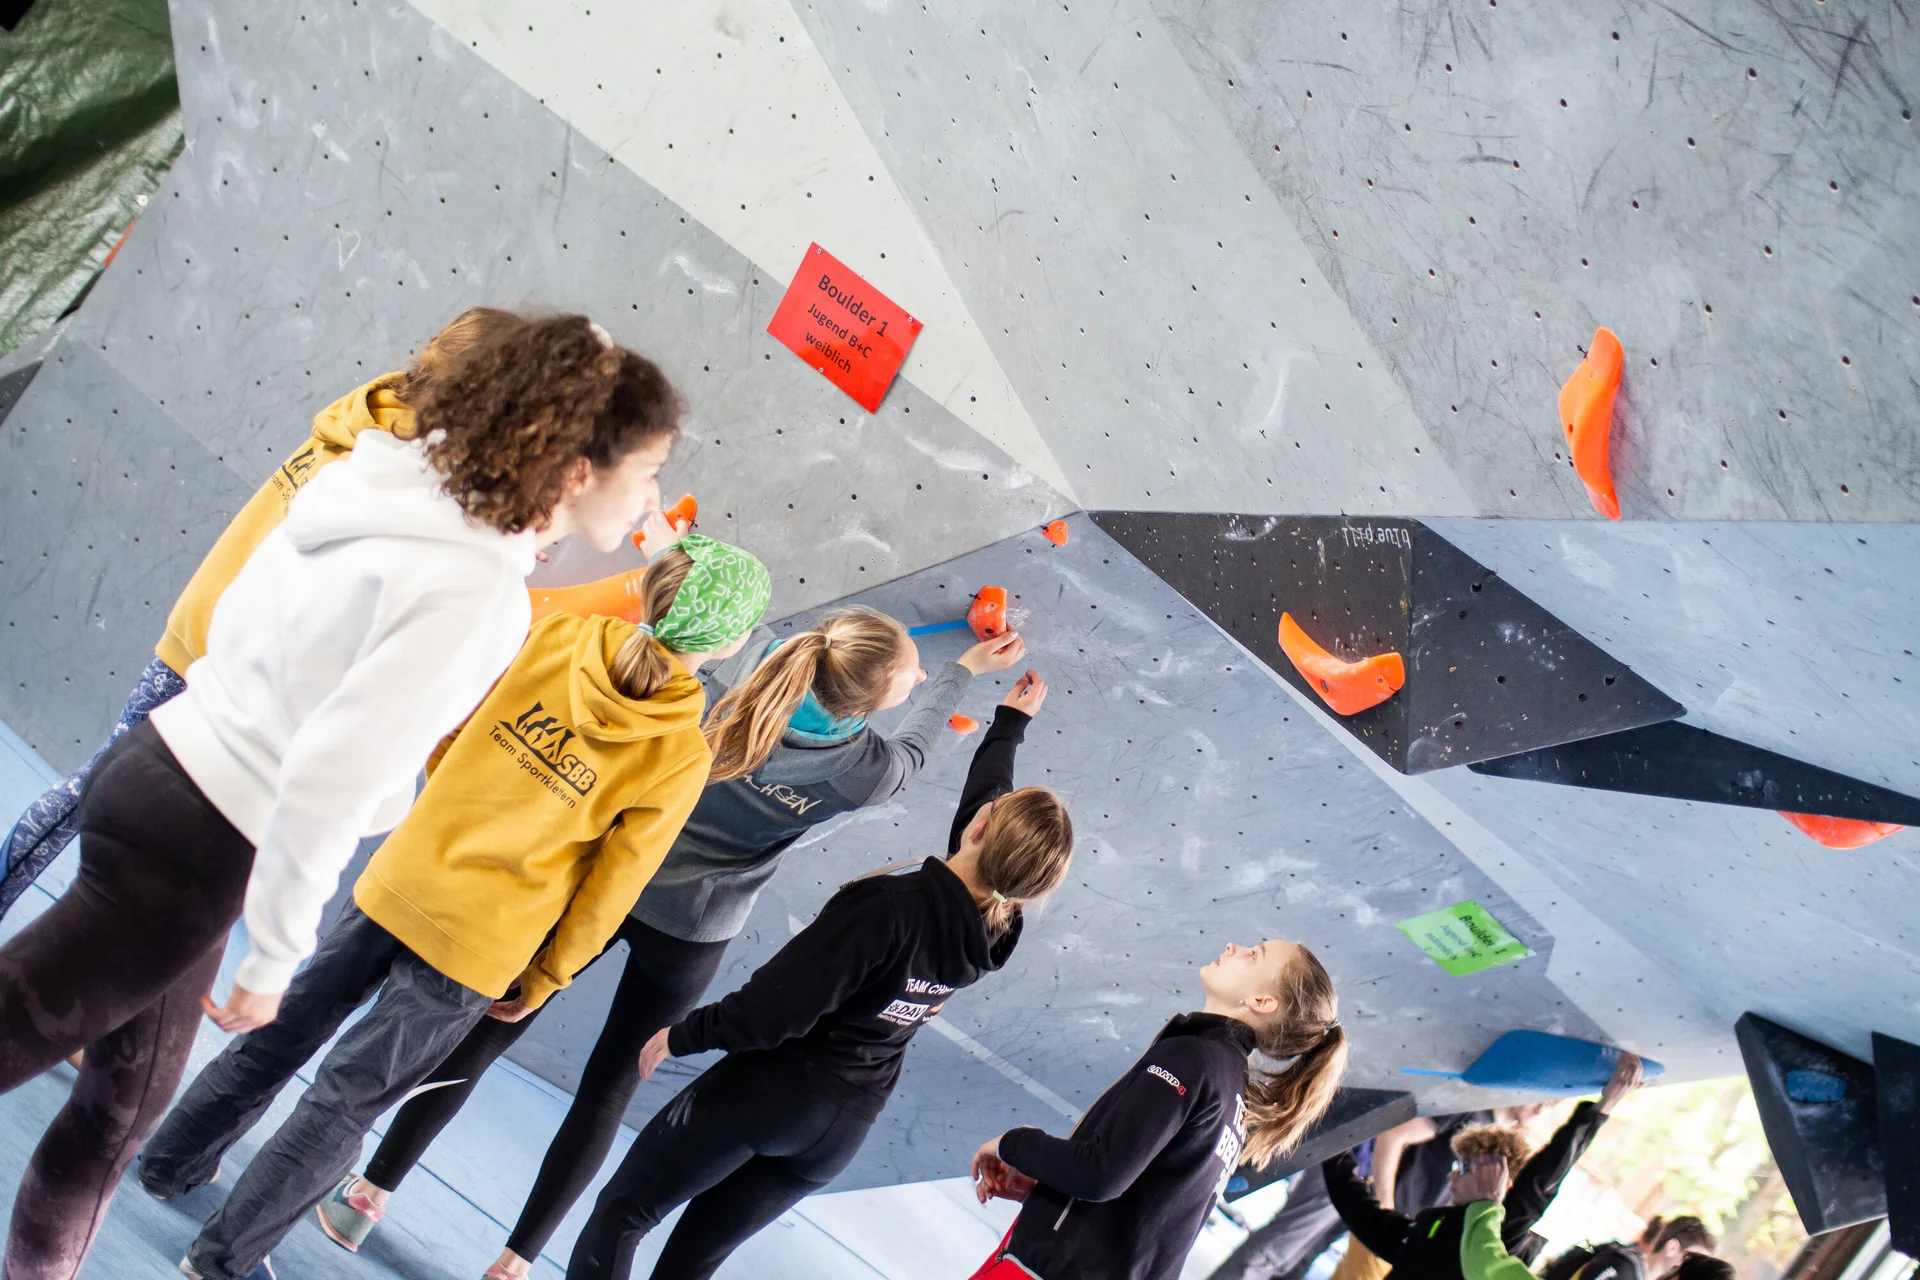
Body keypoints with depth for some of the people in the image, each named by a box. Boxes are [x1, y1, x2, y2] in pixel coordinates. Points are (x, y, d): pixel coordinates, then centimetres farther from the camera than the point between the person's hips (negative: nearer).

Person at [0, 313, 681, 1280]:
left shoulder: (395, 481, -1)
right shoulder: (481, 588, -25)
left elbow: (234, 615, 10)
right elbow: (328, 785, -27)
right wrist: (276, 960, -15)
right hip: (198, 847, -9)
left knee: (127, 1096, 25)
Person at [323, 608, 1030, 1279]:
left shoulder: (743, 658, -19)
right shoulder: (866, 771, -18)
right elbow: (911, 749, 6)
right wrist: (963, 671, 21)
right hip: (687, 934, -1)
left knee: (487, 1034, 12)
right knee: (608, 1092, 16)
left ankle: (369, 1194, 22)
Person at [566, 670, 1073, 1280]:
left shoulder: (886, 905, -26)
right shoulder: (995, 932, -6)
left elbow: (773, 1012, -25)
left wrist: (681, 1035, -8)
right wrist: (1011, 722, 27)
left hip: (769, 1090, -6)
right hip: (839, 1136, 6)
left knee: (621, 1213, 11)